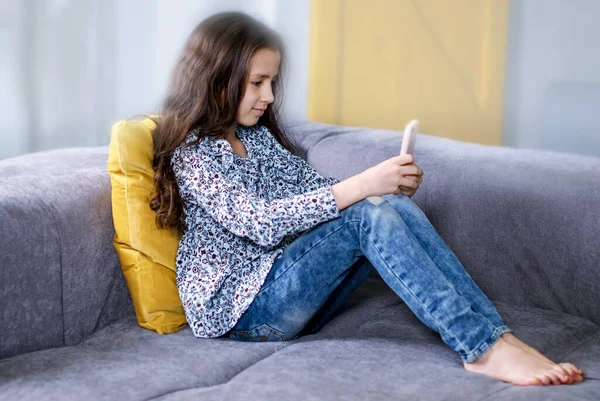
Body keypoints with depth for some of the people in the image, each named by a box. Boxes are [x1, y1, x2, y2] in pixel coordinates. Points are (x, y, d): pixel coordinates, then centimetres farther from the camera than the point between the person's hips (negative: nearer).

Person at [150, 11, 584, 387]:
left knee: (394, 205, -16)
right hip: (240, 306, -7)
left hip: (290, 294, 8)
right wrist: (362, 187, -29)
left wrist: (391, 188, -7)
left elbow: (315, 187, 12)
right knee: (369, 215, -27)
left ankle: (497, 334, -24)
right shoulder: (192, 152, -10)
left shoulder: (259, 136, 16)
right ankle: (482, 347, -31)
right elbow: (260, 221, -23)